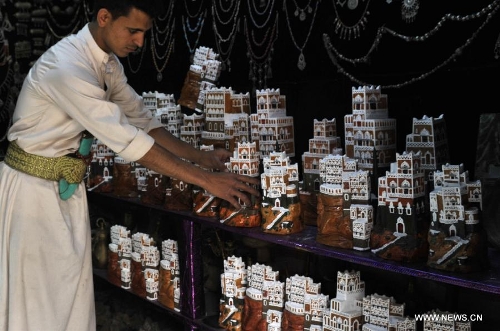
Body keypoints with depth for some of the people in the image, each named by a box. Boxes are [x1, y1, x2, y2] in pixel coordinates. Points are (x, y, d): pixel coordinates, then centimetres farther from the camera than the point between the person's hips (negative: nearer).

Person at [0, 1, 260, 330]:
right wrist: (206, 179, -30)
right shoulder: (66, 65, -27)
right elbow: (126, 139, -32)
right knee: (34, 297, 2)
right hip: (32, 185, -8)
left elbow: (141, 119, 8)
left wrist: (199, 156, -2)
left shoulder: (108, 63, 2)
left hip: (69, 184, 8)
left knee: (73, 290, 10)